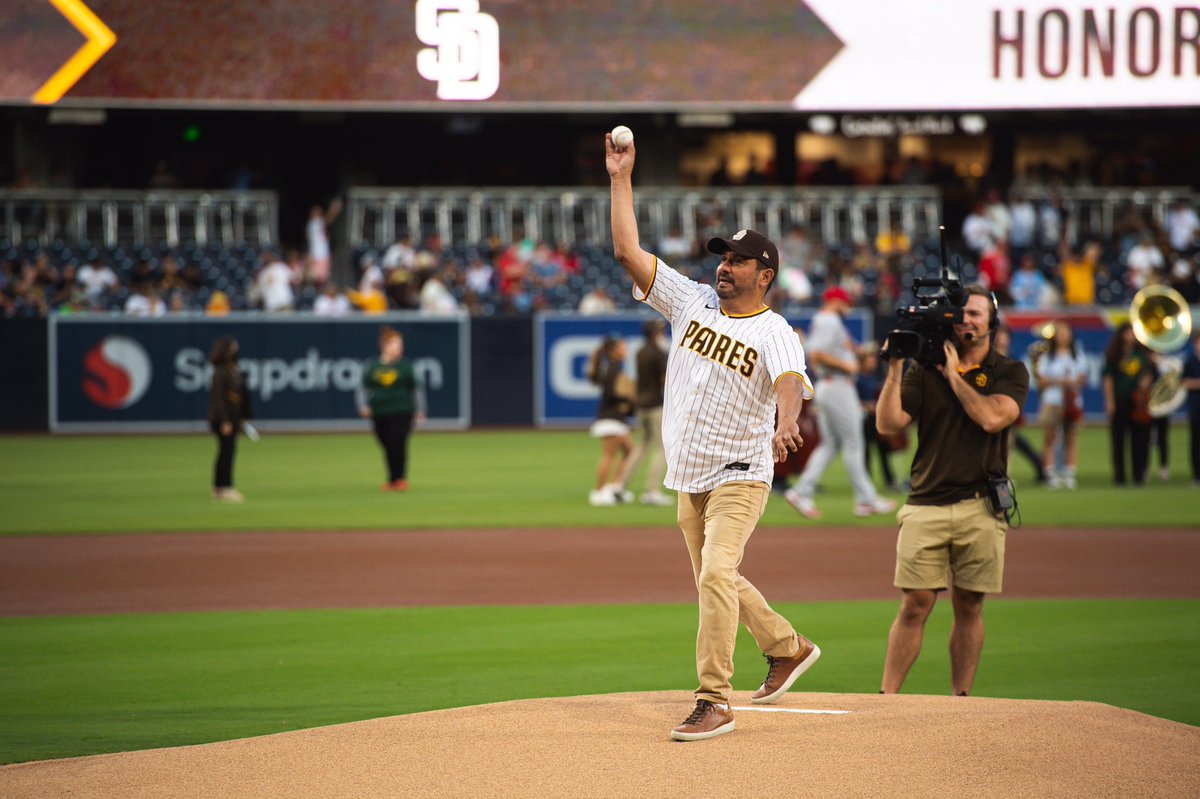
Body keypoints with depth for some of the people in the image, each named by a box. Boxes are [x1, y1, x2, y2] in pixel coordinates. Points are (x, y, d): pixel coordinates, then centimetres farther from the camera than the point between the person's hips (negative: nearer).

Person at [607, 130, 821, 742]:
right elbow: (627, 250, 2)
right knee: (716, 581, 18)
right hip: (689, 477, 7)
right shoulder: (691, 302, 5)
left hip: (740, 476, -7)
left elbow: (791, 383, -33)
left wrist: (786, 424, -55)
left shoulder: (776, 334, -12)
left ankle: (714, 702, -21)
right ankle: (788, 648, 40)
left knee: (716, 575, -22)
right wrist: (621, 179, -2)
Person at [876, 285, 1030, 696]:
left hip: (981, 508, 0)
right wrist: (895, 366, -8)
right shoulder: (923, 370, 10)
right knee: (915, 605, -5)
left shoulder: (1010, 372, 7)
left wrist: (953, 374, -4)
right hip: (925, 506, 0)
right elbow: (888, 423, -1)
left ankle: (960, 700, 11)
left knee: (969, 607, 4)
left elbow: (992, 418, -12)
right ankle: (886, 698, -4)